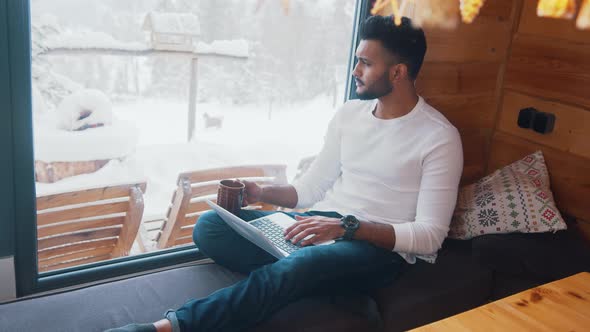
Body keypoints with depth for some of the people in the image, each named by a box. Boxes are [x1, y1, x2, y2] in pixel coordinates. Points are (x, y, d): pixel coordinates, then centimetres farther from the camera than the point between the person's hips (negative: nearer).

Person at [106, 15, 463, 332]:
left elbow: (430, 236, -12)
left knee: (299, 265, -40)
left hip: (380, 247, -6)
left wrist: (348, 227, -24)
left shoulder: (440, 137, -7)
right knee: (210, 226, -15)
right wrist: (261, 193, -4)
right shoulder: (349, 113, 11)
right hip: (324, 226, 6)